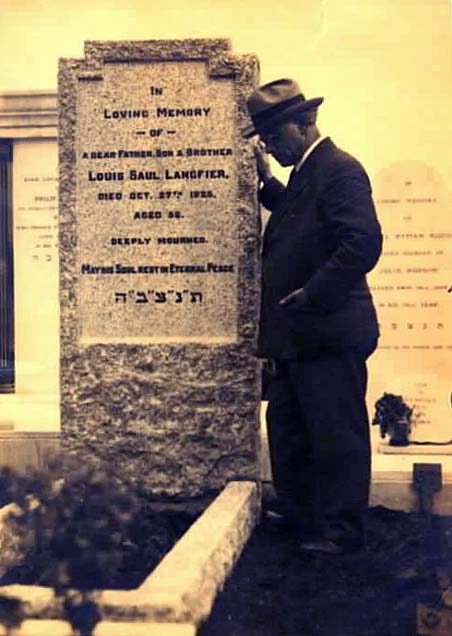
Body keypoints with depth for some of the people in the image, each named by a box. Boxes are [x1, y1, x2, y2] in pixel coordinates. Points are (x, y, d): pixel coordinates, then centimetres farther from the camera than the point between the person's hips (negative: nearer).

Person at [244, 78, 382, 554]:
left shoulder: (339, 170, -14)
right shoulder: (305, 173, 16)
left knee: (336, 435, 1)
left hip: (329, 333, -11)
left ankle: (341, 531, 13)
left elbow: (364, 242, -24)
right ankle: (301, 519, 32)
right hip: (297, 336, 11)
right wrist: (267, 182, 16)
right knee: (287, 431, 18)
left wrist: (312, 294, -21)